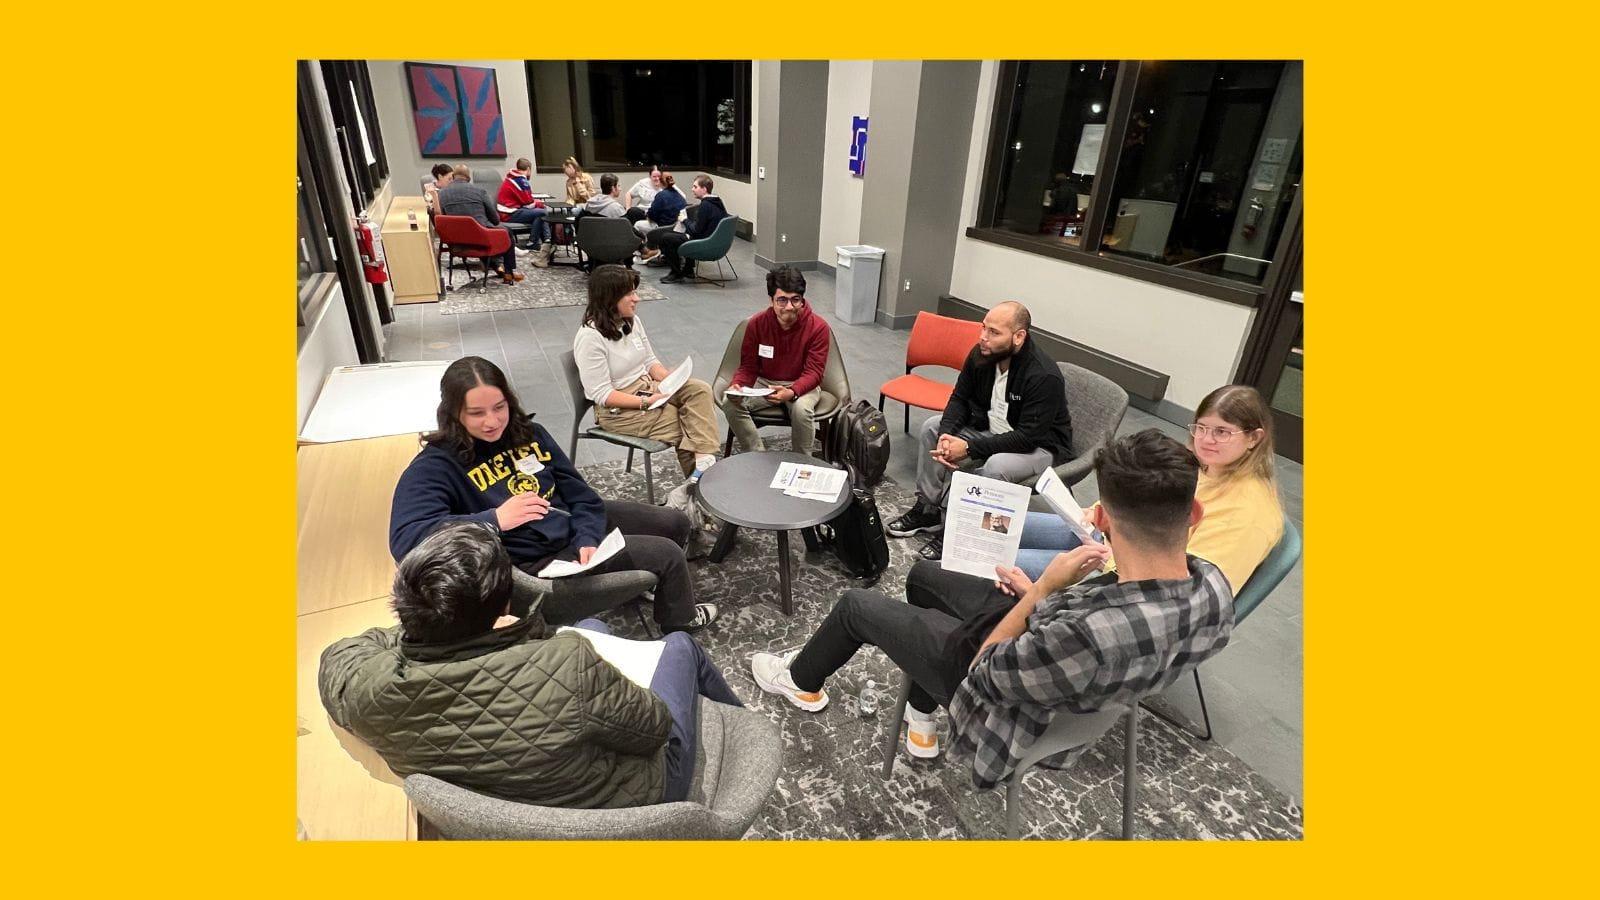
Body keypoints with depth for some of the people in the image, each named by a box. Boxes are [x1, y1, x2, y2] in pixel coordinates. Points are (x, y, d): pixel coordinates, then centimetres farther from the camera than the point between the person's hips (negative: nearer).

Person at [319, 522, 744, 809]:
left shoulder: (364, 689, -29)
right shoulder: (565, 668, -44)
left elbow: (338, 655, -2)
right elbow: (655, 727, -23)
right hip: (631, 806, -4)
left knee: (591, 628, 21)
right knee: (680, 645, 18)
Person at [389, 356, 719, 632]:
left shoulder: (527, 432, 0)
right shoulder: (435, 467, -17)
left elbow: (577, 491, 1)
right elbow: (405, 540, -31)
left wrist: (588, 538, -17)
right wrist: (494, 519, -39)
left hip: (575, 526, 7)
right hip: (534, 563, -7)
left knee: (675, 523, 14)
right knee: (667, 555, -11)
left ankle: (648, 582, 45)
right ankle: (679, 622, 23)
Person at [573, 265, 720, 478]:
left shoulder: (633, 321, 4)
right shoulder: (590, 338, -18)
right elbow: (601, 394, -19)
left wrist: (670, 379, -8)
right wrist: (646, 402, -24)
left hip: (647, 387, 7)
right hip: (617, 409, -7)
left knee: (700, 389, -18)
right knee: (684, 421, -20)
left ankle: (704, 460, -27)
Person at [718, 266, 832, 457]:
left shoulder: (818, 327, -16)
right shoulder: (756, 323, -9)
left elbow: (813, 373, -17)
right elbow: (748, 366, -2)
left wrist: (791, 392, -39)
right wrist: (736, 386, -25)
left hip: (802, 385, -2)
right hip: (764, 382, 3)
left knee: (802, 409, -36)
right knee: (730, 402, -23)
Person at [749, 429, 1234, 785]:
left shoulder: (1089, 636, -45)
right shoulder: (1213, 585, -21)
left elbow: (985, 675, -25)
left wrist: (1047, 585, -23)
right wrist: (1039, 596, 0)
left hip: (998, 671, -7)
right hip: (1042, 640, 7)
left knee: (856, 605, 11)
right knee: (921, 573, 23)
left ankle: (800, 681, 45)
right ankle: (923, 718, 38)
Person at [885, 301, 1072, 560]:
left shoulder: (1044, 377, -30)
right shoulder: (981, 354, -11)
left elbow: (1028, 438, -31)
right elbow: (960, 399, -2)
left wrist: (969, 448, -33)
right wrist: (946, 434, -22)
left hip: (1039, 446, -7)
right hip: (990, 430, 7)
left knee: (996, 466, -37)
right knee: (932, 427, -2)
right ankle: (927, 509, 3)